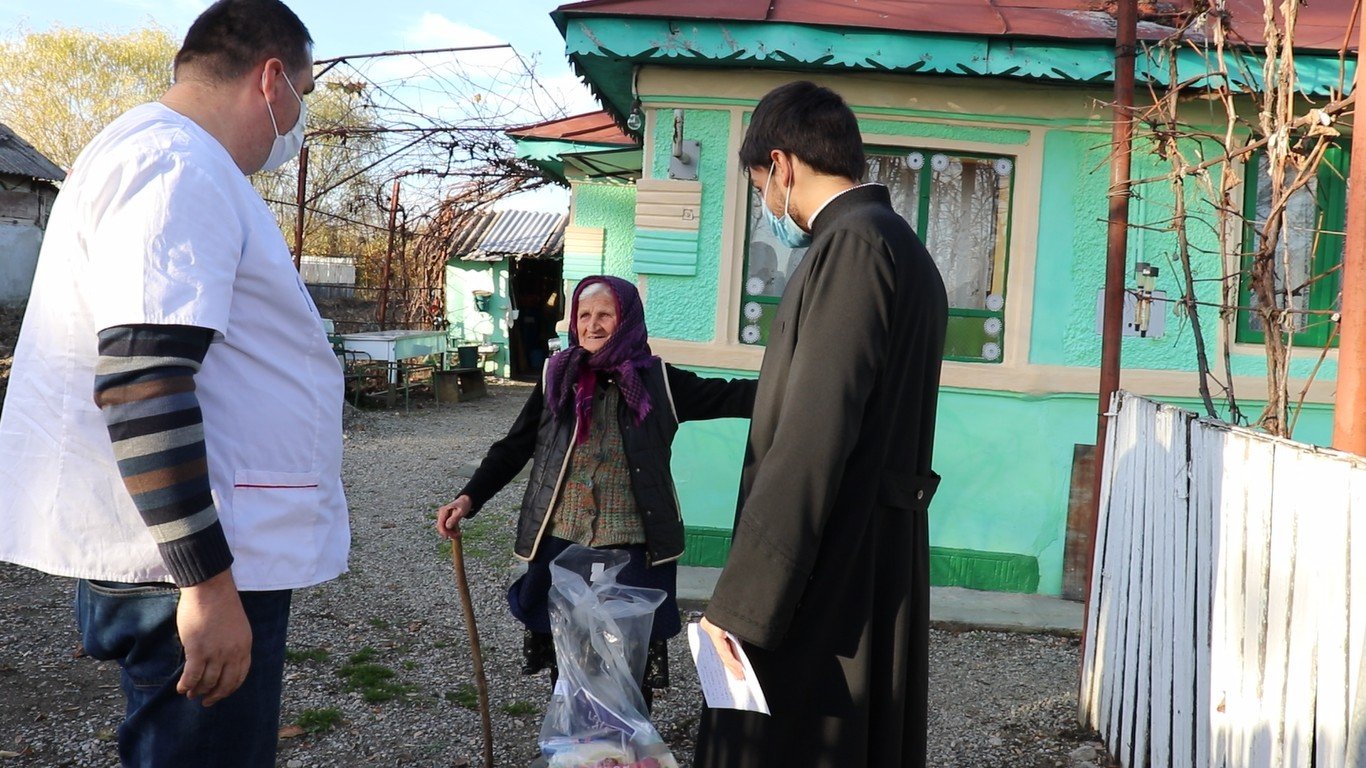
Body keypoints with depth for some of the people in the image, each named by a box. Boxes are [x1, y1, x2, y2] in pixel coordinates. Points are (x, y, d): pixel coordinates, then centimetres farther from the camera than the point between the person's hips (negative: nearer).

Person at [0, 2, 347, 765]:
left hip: (213, 556, 11)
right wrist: (207, 584, -24)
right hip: (192, 563, -11)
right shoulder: (179, 167, -16)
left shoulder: (160, 153, 18)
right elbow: (139, 386, -25)